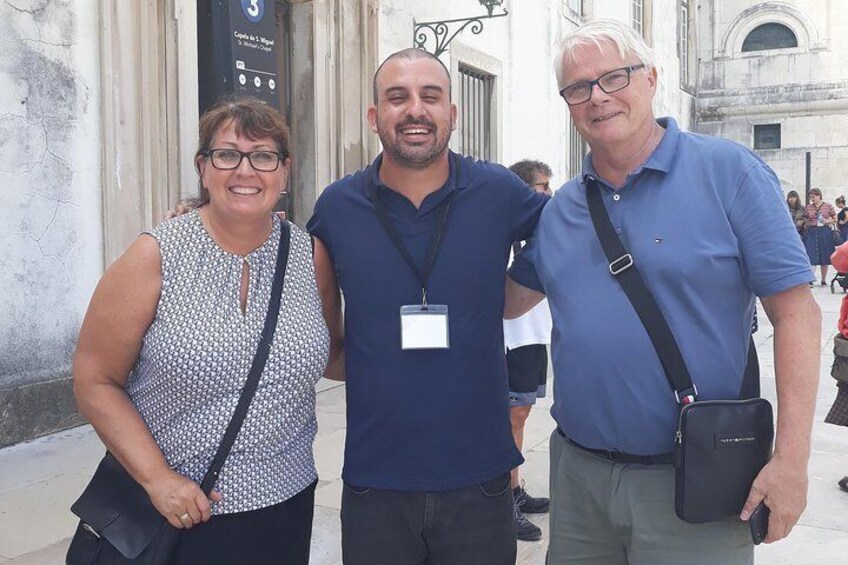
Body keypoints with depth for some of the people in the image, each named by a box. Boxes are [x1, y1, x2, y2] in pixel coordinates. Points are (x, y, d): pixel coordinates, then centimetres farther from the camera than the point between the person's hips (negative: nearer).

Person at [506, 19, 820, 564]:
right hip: (577, 472, 5)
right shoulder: (559, 208, 7)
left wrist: (791, 459, -15)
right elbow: (507, 301, 17)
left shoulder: (728, 171, -8)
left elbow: (797, 312, -10)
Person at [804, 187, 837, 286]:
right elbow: (805, 220, 15)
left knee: (825, 258, 6)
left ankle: (824, 280, 17)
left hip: (825, 232, 0)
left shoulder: (828, 206, 2)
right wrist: (805, 225, -4)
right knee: (811, 257, -10)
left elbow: (835, 219, 6)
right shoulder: (808, 207, 7)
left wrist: (828, 221, -11)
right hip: (811, 232, 0)